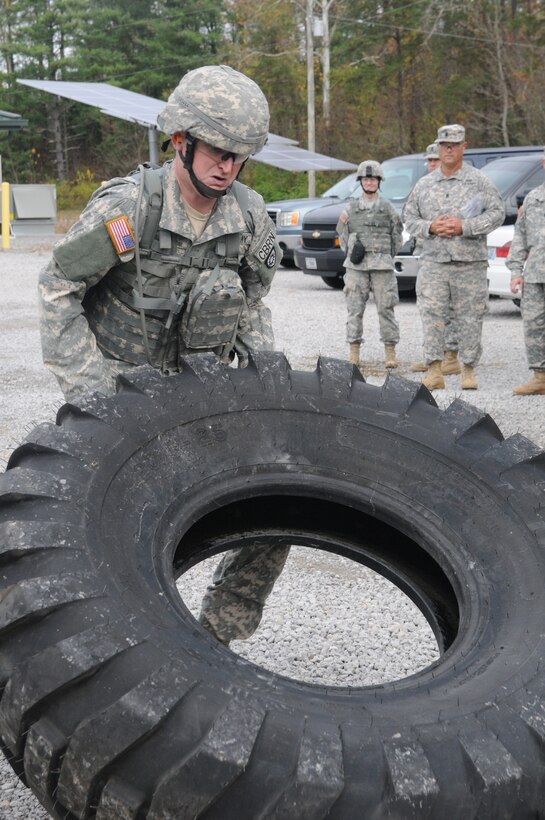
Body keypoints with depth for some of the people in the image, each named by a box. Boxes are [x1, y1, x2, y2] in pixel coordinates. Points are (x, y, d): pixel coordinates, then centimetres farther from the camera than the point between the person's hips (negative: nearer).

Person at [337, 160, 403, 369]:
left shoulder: (388, 208, 8)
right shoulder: (350, 210, 11)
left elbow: (397, 236, 10)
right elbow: (343, 237, 14)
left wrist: (387, 256, 4)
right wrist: (351, 250, 1)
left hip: (382, 265, -1)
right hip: (356, 266, 1)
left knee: (385, 309, -1)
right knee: (354, 309, 0)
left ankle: (390, 352, 4)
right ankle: (354, 353, 5)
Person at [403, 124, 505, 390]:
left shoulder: (479, 181, 4)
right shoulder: (423, 185, 13)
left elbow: (497, 212, -2)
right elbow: (409, 218, 15)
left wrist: (464, 227, -13)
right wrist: (430, 227, -5)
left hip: (470, 261, -2)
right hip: (433, 261, 2)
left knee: (470, 317, 2)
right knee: (431, 315, -8)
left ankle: (468, 370, 12)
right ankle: (434, 370, -5)